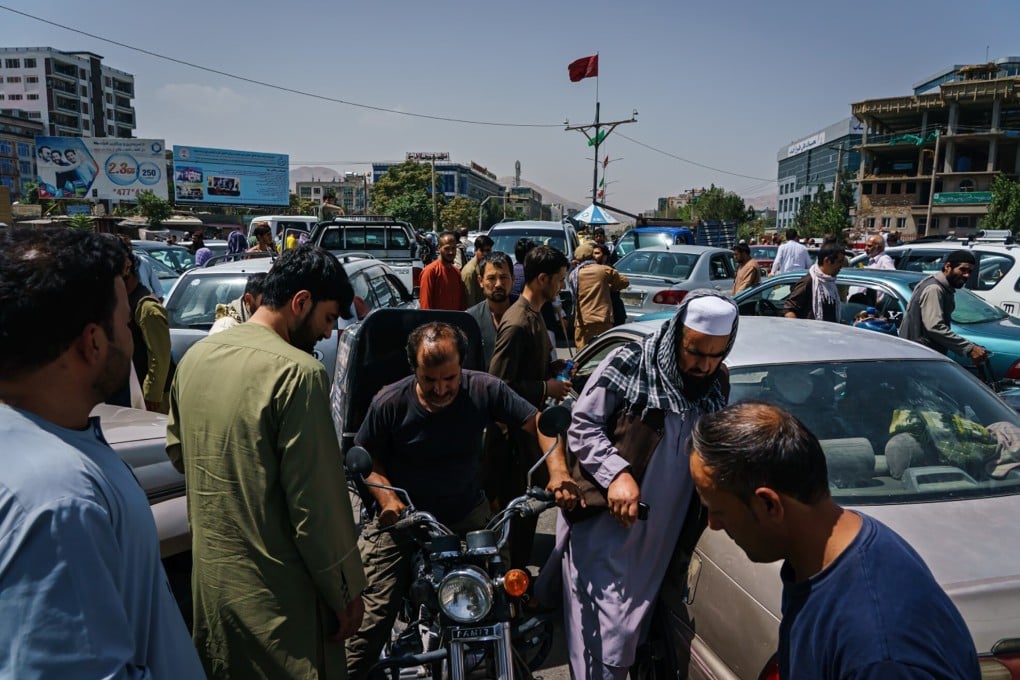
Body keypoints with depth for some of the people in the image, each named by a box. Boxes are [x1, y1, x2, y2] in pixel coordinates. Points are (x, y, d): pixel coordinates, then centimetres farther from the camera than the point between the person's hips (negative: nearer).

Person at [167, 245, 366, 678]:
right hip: (273, 589, -7)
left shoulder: (196, 356, 2)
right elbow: (317, 501, -21)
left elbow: (177, 449, 17)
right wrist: (346, 591, -11)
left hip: (208, 576, 8)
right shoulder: (297, 372, -23)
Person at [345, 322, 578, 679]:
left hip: (467, 517, 2)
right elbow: (363, 456, -3)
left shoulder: (483, 390, -15)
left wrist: (558, 472, -26)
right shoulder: (389, 403, -16)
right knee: (373, 614, -9)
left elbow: (538, 423, -10)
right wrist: (385, 495, -21)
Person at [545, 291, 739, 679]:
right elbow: (581, 426, -10)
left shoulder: (718, 384, 5)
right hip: (602, 526, -5)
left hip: (656, 537, 5)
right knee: (601, 638, -3)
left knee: (629, 634, 19)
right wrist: (617, 473, -22)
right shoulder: (628, 364, -13)